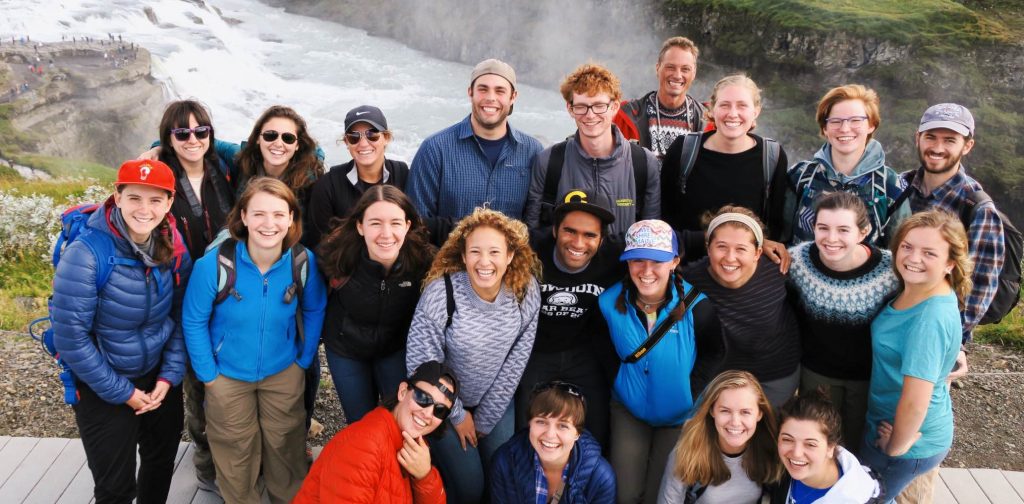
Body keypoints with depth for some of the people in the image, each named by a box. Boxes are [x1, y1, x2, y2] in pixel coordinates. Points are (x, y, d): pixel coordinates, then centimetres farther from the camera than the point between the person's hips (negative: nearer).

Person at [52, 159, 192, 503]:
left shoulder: (174, 248, -10)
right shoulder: (86, 254, -26)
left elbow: (181, 316, 1)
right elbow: (70, 337, -22)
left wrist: (169, 375, -6)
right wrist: (122, 392, -16)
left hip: (159, 376, 5)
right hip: (103, 388, -5)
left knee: (162, 462, 23)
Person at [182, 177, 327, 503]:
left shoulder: (304, 261, -19)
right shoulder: (213, 264, -25)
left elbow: (314, 311, -1)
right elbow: (194, 321, -12)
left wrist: (304, 359, 1)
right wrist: (207, 374, -9)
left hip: (284, 373, 1)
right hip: (228, 375, -1)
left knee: (285, 448, 20)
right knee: (236, 454, 19)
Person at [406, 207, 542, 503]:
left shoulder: (527, 291, -18)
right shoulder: (440, 294, -29)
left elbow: (516, 360, -9)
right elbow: (421, 363, -19)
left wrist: (485, 419, -6)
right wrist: (457, 414, -9)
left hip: (496, 401, 3)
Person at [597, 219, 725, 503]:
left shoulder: (696, 305, -22)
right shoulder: (610, 302, -16)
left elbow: (714, 352, -7)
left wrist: (692, 392, -12)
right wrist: (619, 383, -5)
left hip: (680, 414, -1)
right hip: (629, 408, 2)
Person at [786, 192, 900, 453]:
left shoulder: (890, 269, -26)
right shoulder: (797, 260, -21)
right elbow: (788, 309, -2)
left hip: (870, 375, -1)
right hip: (816, 371, 1)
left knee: (855, 447, 23)